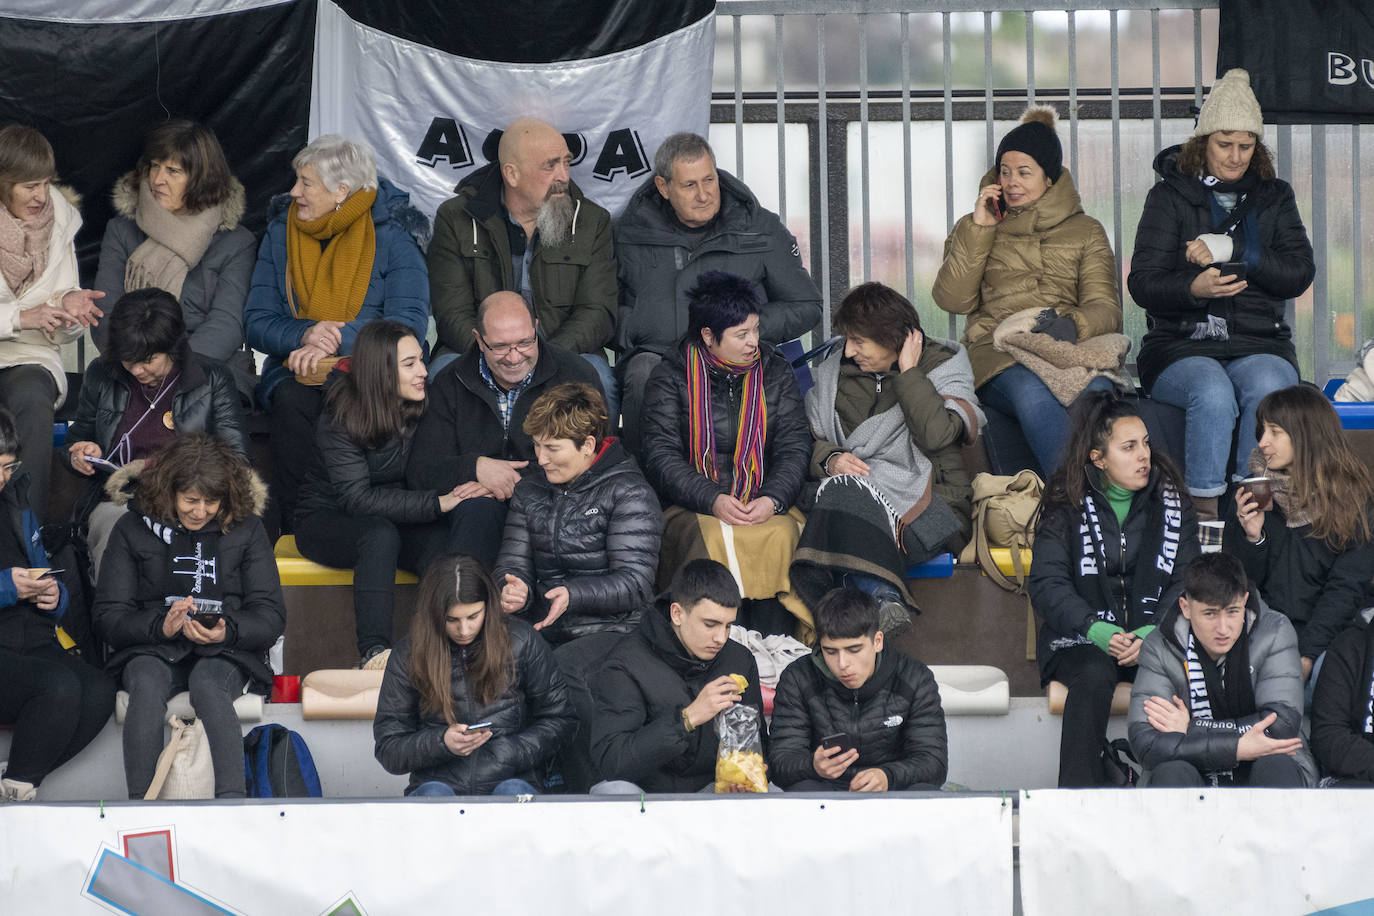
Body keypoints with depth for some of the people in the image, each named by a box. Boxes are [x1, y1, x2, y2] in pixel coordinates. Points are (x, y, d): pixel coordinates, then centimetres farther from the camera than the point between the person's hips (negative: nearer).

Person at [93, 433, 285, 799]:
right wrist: (161, 627, -17)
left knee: (209, 685, -35)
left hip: (226, 651, 0)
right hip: (151, 649, 1)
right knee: (147, 685, -35)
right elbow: (108, 615, 3)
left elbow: (272, 616, 3)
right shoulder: (134, 528, 8)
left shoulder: (246, 528, 8)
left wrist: (228, 631, -19)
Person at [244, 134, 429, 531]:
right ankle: (294, 529, -29)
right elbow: (256, 324, 4)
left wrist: (335, 341, -27)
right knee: (292, 402, -32)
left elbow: (409, 323, -15)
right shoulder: (280, 233, 8)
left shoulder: (392, 237, -4)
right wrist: (305, 334, -18)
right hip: (296, 368, 3)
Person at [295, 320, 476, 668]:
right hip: (325, 519, -4)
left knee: (438, 541, -28)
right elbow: (356, 498, -26)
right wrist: (437, 503, -33)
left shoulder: (417, 408, -4)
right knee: (380, 533, -37)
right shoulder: (340, 420, -19)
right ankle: (374, 650, -43)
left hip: (390, 519, 4)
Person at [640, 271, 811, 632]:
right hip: (690, 509, -2)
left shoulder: (776, 371, 12)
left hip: (765, 507, 2)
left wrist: (773, 500, -15)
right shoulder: (670, 378, 4)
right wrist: (712, 500, -20)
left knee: (780, 535, -32)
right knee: (711, 538, -35)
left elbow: (795, 446, 5)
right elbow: (660, 456, -5)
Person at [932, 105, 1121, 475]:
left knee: (1097, 392, -37)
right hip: (997, 351, 0)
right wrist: (977, 229, 3)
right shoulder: (976, 228, 23)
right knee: (1033, 393, -38)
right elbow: (952, 299, 7)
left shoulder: (1086, 232, 21)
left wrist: (1072, 324, -16)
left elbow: (1106, 308, 7)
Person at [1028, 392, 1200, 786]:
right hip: (1082, 640, -1)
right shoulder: (1066, 506, 3)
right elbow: (1046, 584, -3)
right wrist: (1097, 631, -19)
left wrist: (1154, 632, -16)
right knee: (1093, 677, -35)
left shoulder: (1170, 501, 9)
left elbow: (1187, 581, 4)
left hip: (1156, 639, 1)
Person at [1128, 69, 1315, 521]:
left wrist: (1230, 251, -12)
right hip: (1181, 344, -2)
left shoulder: (1274, 197, 16)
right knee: (1213, 392, -36)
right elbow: (1143, 283, -2)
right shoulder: (1170, 196, 7)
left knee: (1267, 388, -34)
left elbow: (1299, 273, 1)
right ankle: (1204, 510, -33)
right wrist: (1194, 288, -24)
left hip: (1259, 343, 2)